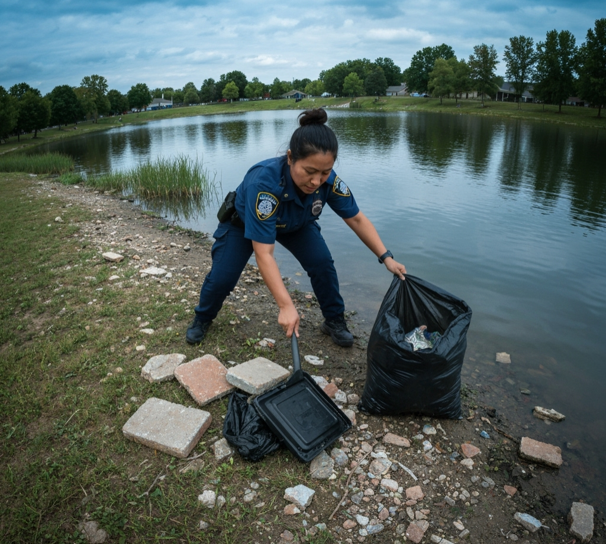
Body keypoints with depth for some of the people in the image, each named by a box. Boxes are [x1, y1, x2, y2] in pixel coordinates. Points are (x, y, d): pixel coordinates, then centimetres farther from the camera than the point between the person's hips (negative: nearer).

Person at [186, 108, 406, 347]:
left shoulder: (328, 180, -31)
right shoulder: (264, 182, -45)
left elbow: (357, 219, -15)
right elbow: (263, 254, -45)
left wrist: (385, 257, -23)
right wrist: (286, 306, -50)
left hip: (296, 224, 3)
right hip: (243, 221, -3)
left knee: (322, 264, -15)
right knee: (222, 277, -7)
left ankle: (334, 320, 8)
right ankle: (203, 318, 25)